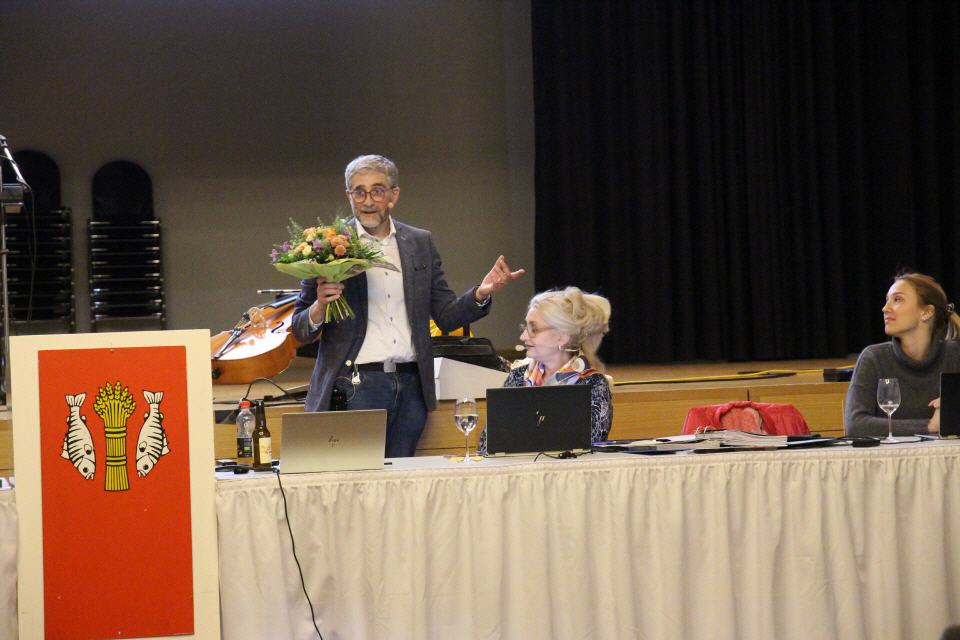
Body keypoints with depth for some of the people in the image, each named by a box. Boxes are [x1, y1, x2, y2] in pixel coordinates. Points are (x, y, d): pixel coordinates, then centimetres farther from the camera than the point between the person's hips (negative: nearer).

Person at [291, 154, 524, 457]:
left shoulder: (420, 243, 12)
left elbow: (445, 316, 12)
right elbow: (300, 330, 3)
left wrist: (480, 294, -6)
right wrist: (319, 307, -19)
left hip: (411, 387, 4)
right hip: (356, 387, -3)